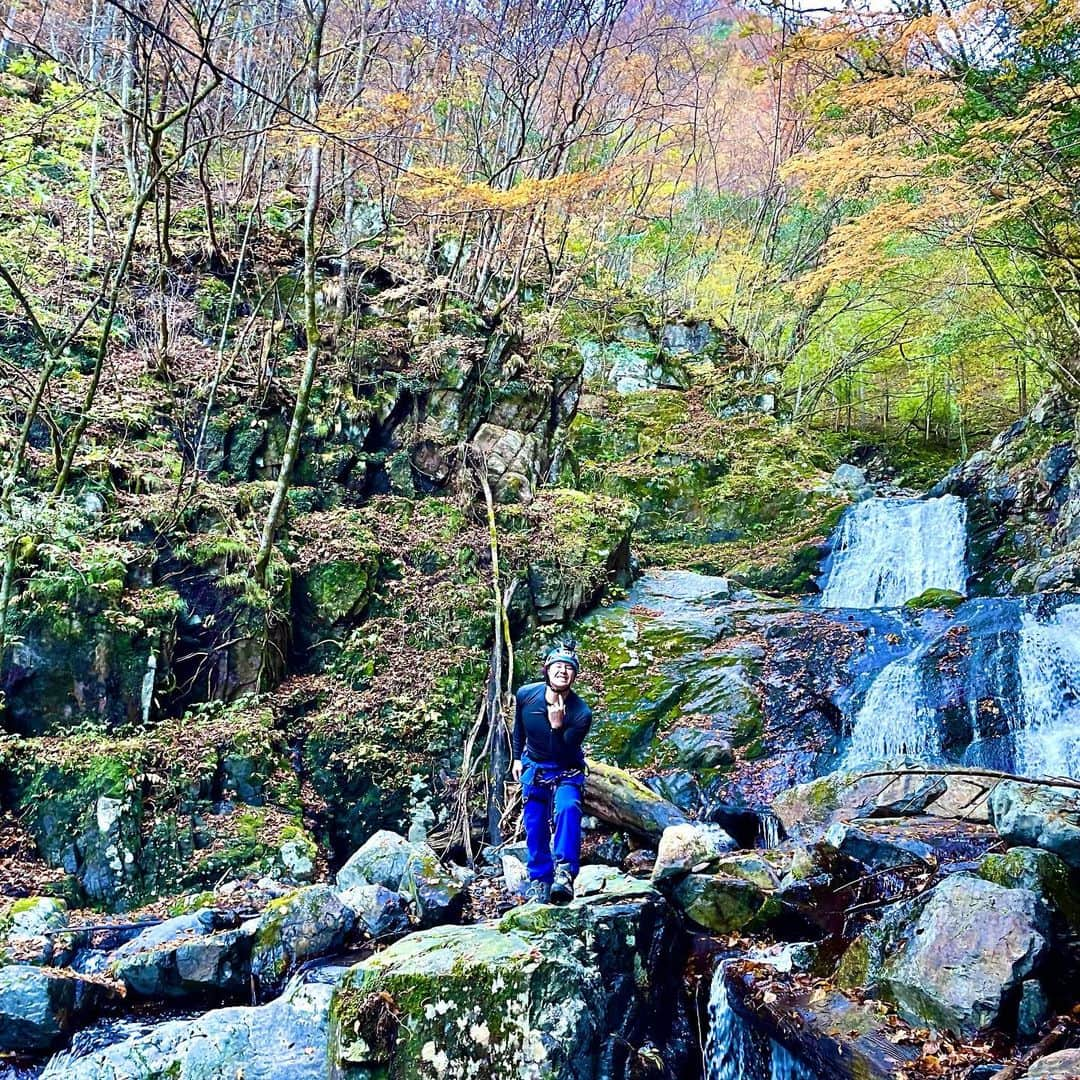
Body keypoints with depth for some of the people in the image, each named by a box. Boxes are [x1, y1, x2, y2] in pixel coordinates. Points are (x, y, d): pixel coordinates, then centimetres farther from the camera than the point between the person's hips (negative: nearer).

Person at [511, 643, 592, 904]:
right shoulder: (526, 695, -16)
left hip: (567, 770, -3)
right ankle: (539, 881, 17)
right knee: (535, 826, 2)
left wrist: (557, 726, -38)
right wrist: (517, 757, 12)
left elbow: (563, 755, -26)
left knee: (567, 809, -30)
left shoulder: (581, 713, -26)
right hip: (533, 767, 3)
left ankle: (564, 873, -31)